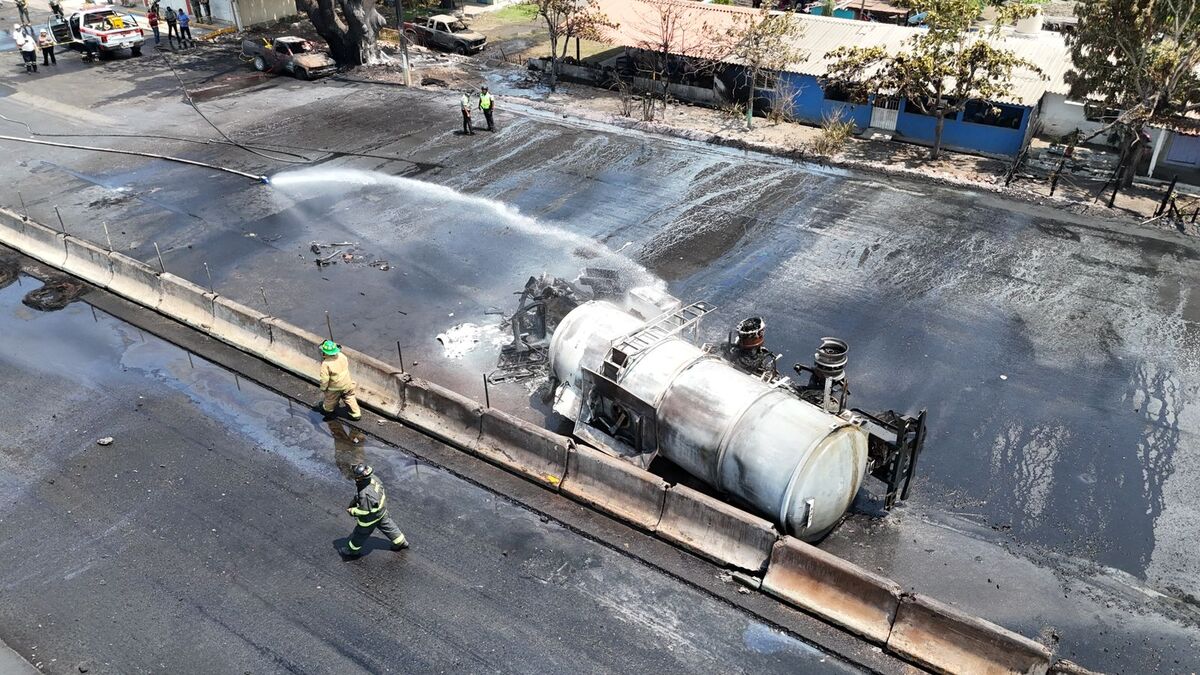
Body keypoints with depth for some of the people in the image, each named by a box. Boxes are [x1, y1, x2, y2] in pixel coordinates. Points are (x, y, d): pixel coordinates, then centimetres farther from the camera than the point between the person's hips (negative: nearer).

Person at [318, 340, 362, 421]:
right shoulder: (342, 356, -13)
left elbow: (325, 379, -25)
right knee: (350, 398, 21)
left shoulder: (326, 364, -30)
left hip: (335, 387, -4)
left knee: (330, 399, 25)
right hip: (347, 385, 4)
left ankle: (327, 410, 52)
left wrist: (323, 388, -7)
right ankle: (356, 414, 25)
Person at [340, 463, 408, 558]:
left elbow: (365, 511, -31)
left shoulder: (365, 494, -41)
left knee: (360, 533, 17)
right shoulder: (372, 478, -18)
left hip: (371, 516, -8)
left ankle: (352, 550, 41)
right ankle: (401, 542, 42)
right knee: (387, 525, 26)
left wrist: (352, 511, -14)